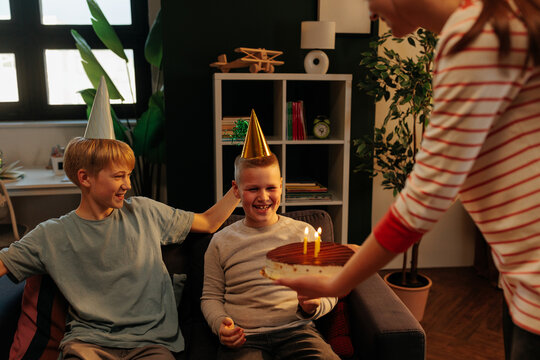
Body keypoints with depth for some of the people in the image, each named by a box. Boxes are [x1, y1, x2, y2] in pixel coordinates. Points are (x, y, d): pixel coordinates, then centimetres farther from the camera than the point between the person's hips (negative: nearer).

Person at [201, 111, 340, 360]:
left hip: (296, 332, 1)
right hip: (242, 339, 0)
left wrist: (312, 307, -10)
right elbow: (211, 296, 14)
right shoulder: (221, 242, 10)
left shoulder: (303, 232, 9)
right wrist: (220, 324, -7)